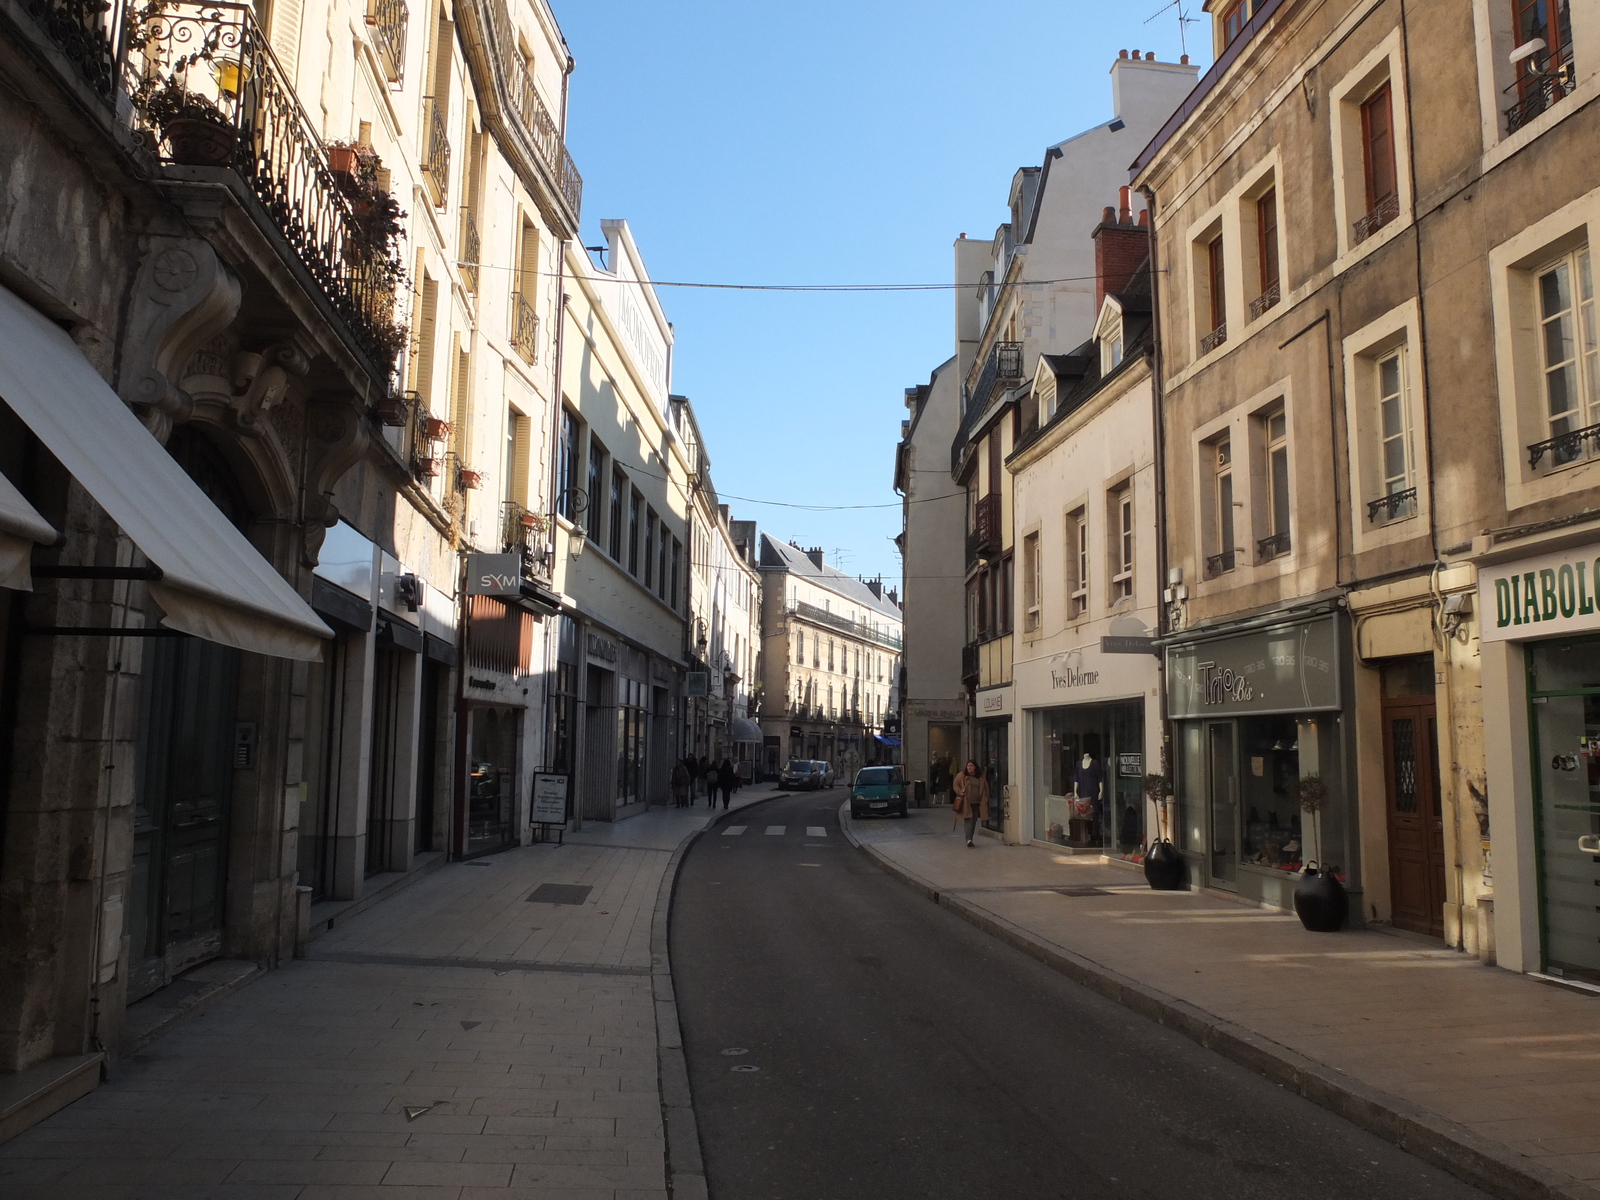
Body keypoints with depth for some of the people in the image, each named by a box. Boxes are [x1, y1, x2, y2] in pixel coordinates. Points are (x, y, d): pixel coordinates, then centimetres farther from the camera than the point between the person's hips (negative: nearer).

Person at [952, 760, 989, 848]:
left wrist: (985, 799, 10)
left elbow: (986, 789, 18)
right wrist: (959, 792, -10)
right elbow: (956, 785, 7)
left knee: (974, 821, 6)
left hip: (977, 803, 4)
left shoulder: (981, 778, 11)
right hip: (966, 803, -4)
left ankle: (969, 839, 17)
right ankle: (968, 839, -21)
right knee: (969, 820, -14)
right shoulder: (961, 776, 3)